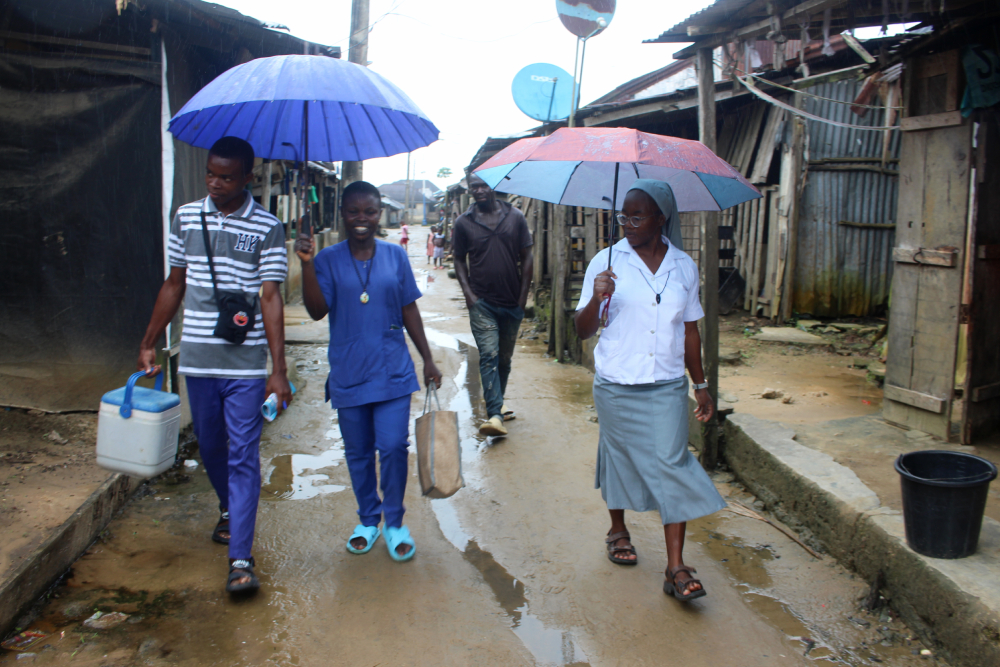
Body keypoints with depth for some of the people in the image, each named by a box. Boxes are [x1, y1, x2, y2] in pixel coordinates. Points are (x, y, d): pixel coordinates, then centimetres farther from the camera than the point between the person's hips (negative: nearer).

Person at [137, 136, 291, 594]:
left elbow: (270, 298, -9)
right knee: (210, 447, 18)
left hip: (247, 363, -4)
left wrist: (279, 370, -14)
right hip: (197, 360, 4)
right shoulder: (186, 217, 7)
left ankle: (240, 558, -1)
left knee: (243, 457, -4)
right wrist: (148, 343, 14)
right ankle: (229, 509, 44)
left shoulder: (267, 227, -5)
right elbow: (174, 285, 14)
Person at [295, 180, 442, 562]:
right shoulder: (328, 260, 0)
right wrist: (306, 265, -22)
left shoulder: (395, 256, 4)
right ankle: (368, 520, 31)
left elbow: (409, 310, 7)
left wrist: (427, 359, 7)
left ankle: (394, 523, 15)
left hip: (392, 371, 0)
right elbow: (317, 310, -11)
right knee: (358, 453, 12)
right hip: (349, 374, 0)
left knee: (393, 447, -5)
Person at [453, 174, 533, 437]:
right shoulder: (464, 222, 1)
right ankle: (495, 414, -17)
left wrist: (523, 296, 1)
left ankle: (496, 403, 31)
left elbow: (526, 258, 5)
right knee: (489, 355, -13)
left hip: (512, 302, 2)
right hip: (482, 302, -2)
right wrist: (468, 293, -5)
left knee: (505, 357, 13)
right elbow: (460, 260, 7)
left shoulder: (515, 217, 3)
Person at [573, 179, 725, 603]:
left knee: (671, 465, -5)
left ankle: (676, 568, 1)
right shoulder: (607, 262, -4)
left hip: (668, 387, 1)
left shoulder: (683, 267, 3)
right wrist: (597, 298, -25)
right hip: (617, 387, -1)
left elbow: (689, 331, 12)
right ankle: (618, 531, 38)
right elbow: (583, 331, -6)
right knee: (620, 458, 12)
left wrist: (701, 384, 13)